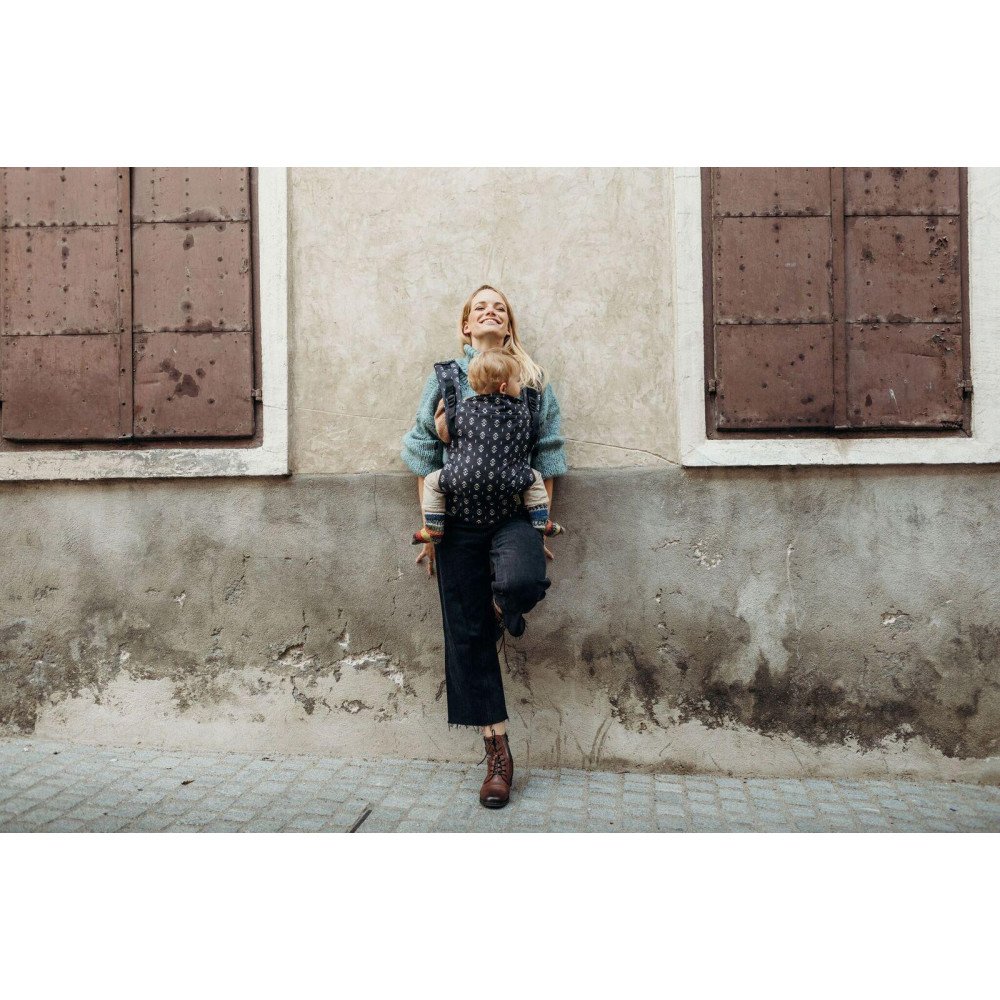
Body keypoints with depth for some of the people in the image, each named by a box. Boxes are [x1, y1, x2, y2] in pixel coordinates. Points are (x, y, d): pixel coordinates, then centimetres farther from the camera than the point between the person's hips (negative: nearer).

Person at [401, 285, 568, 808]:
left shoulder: (532, 380, 11)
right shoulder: (443, 377, 10)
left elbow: (546, 453, 9)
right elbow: (425, 453, 9)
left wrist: (541, 523, 2)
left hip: (514, 513, -1)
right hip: (458, 518, 1)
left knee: (521, 583, -33)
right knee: (467, 633, 0)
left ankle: (505, 610, 8)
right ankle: (497, 752, 13)